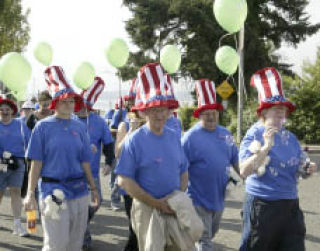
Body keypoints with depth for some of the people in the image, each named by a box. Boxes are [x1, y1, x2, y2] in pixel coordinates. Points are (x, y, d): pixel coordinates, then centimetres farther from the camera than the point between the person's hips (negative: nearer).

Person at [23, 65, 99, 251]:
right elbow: (36, 163, -4)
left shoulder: (79, 127, 8)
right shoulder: (44, 126, -2)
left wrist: (94, 188, 13)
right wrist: (30, 193, -8)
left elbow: (84, 162, 12)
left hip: (79, 191, 4)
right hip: (54, 192, -4)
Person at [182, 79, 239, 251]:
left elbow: (235, 161, 13)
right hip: (199, 200, -6)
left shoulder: (225, 134, 4)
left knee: (210, 235, 23)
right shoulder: (191, 137, -13)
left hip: (219, 198, 6)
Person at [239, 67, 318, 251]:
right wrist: (266, 147, -25)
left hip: (291, 206, 5)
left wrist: (307, 169, -4)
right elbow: (244, 171, -18)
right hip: (262, 206, -5)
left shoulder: (291, 138, 9)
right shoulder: (254, 135, -7)